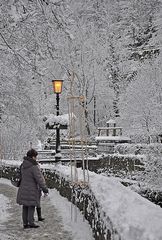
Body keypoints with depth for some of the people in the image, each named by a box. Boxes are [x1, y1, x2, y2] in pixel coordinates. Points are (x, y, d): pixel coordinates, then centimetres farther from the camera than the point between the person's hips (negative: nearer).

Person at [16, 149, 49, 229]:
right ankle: (31, 223, 6)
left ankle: (25, 223, 17)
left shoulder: (23, 165, 5)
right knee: (31, 206, 3)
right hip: (31, 190, -7)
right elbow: (39, 179, -18)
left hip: (23, 188, 7)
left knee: (25, 207, 12)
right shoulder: (34, 167, -19)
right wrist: (45, 189, -10)